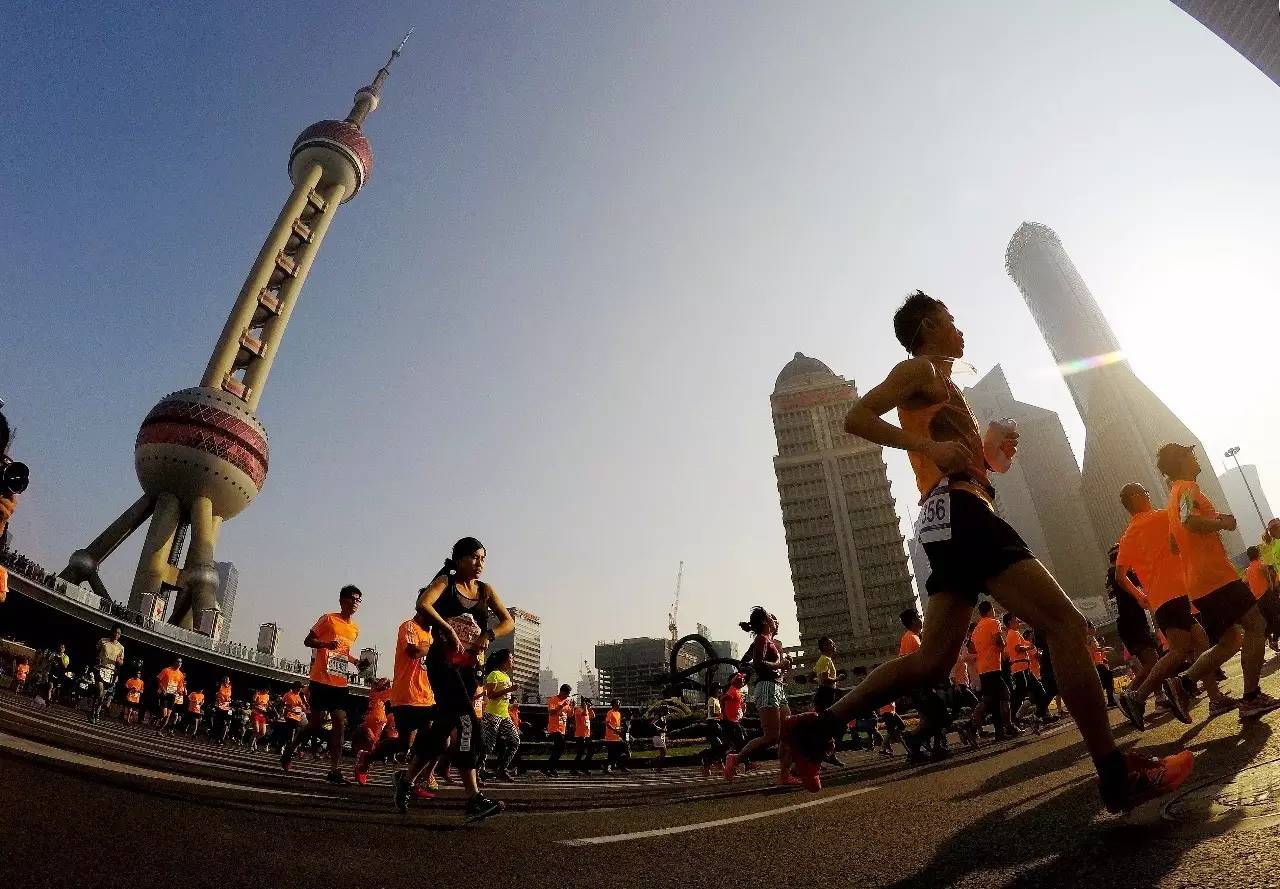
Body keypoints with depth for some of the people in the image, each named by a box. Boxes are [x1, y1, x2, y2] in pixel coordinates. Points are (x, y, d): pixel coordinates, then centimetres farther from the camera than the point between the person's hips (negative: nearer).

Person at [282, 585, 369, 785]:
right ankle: (289, 750, 26)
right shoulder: (329, 619, -4)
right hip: (321, 680, -5)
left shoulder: (355, 629, 15)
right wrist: (327, 644, -23)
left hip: (341, 683, 6)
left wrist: (358, 663, 10)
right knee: (317, 722, -1)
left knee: (340, 723, -3)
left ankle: (335, 770, -4)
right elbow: (308, 641, -4)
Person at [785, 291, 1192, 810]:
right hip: (959, 512, -10)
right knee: (1065, 625, -8)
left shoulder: (936, 379, 32)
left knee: (933, 660, 5)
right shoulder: (922, 368, 4)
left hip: (950, 523, 10)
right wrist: (929, 446, -23)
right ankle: (1118, 776, -3)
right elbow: (856, 417, -13)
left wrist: (991, 451, 18)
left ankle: (818, 727, 5)